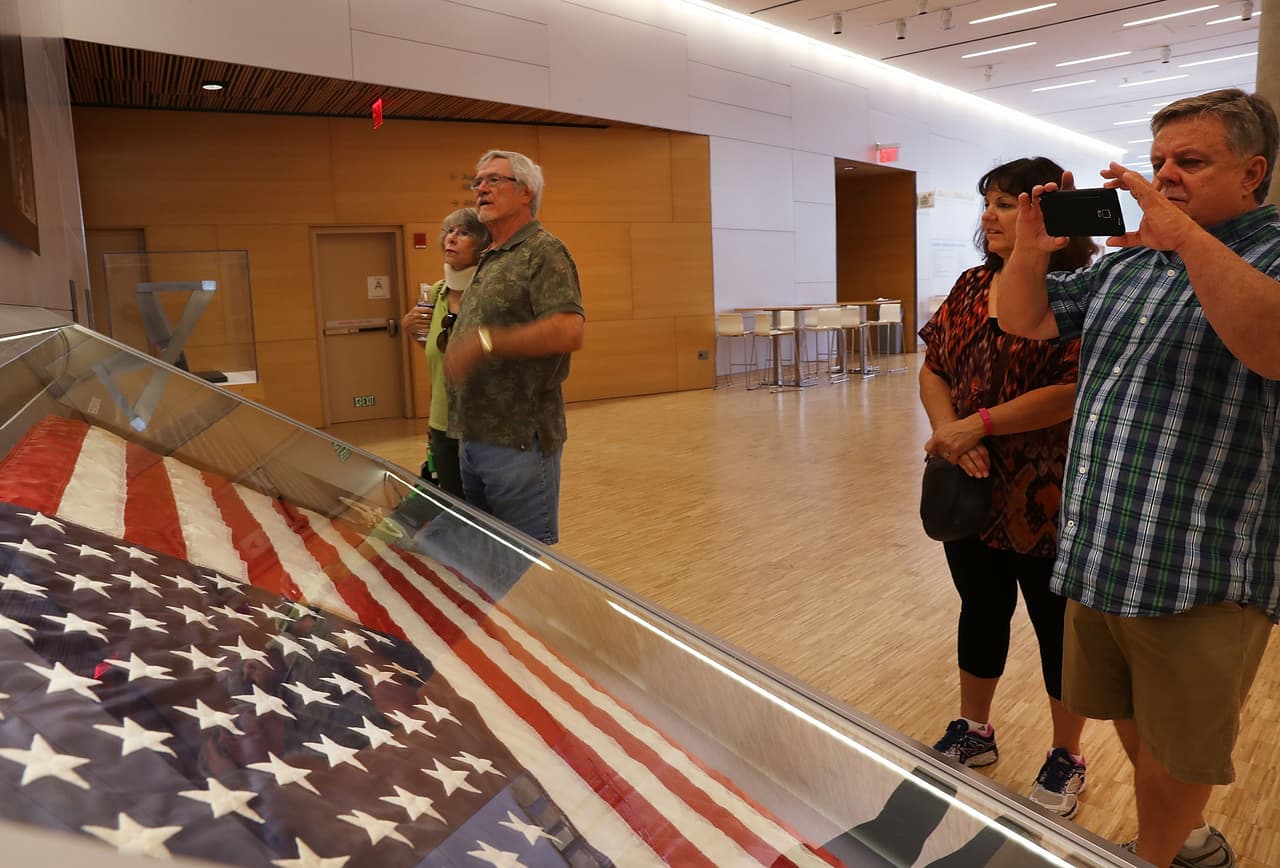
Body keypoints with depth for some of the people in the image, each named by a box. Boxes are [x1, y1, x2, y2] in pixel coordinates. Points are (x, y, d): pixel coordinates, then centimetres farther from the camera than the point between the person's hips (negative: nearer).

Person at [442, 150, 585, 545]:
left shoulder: (543, 252, -9)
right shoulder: (489, 260, 18)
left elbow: (568, 331, -25)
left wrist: (485, 341, -25)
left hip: (519, 442, -9)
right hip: (474, 438, 9)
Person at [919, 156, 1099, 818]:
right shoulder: (972, 286, 7)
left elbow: (1074, 390, -22)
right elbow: (933, 369, 4)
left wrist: (976, 426, -22)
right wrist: (947, 431, -14)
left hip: (1048, 503, -5)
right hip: (972, 493, 6)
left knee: (1059, 628, 11)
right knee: (980, 611, 19)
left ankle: (1066, 758, 32)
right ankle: (973, 731, 39)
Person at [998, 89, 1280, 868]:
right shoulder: (1127, 262, 12)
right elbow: (1025, 321, 12)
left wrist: (1186, 235, -30)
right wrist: (1032, 249, -6)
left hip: (1202, 572, -6)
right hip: (1099, 555, 7)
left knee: (1174, 759, 9)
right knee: (1136, 730, 22)